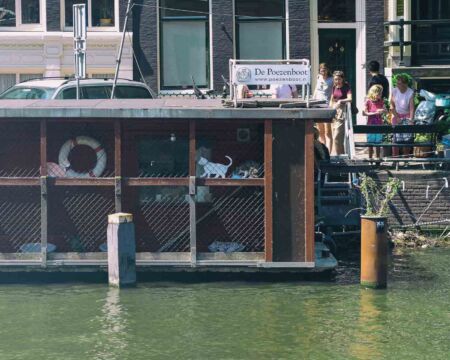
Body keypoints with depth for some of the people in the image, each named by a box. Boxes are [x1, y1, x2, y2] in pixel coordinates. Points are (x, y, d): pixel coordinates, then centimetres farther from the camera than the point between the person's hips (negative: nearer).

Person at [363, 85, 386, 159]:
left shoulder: (381, 101, 5)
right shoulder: (368, 101, -6)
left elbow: (385, 111, 10)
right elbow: (364, 113, -10)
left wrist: (382, 111, -13)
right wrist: (374, 113, -17)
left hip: (379, 124, 3)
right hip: (371, 124, -3)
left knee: (378, 142, 6)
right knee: (370, 142, 1)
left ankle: (378, 158, 13)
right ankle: (370, 158, 9)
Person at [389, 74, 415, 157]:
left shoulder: (410, 92, -13)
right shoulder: (394, 91, -9)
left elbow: (412, 107, -18)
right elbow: (391, 105, -4)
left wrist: (411, 120, -31)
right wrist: (397, 117, -10)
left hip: (407, 116, -1)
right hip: (397, 115, 1)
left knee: (407, 138, -6)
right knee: (396, 138, -5)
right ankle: (394, 157, -1)